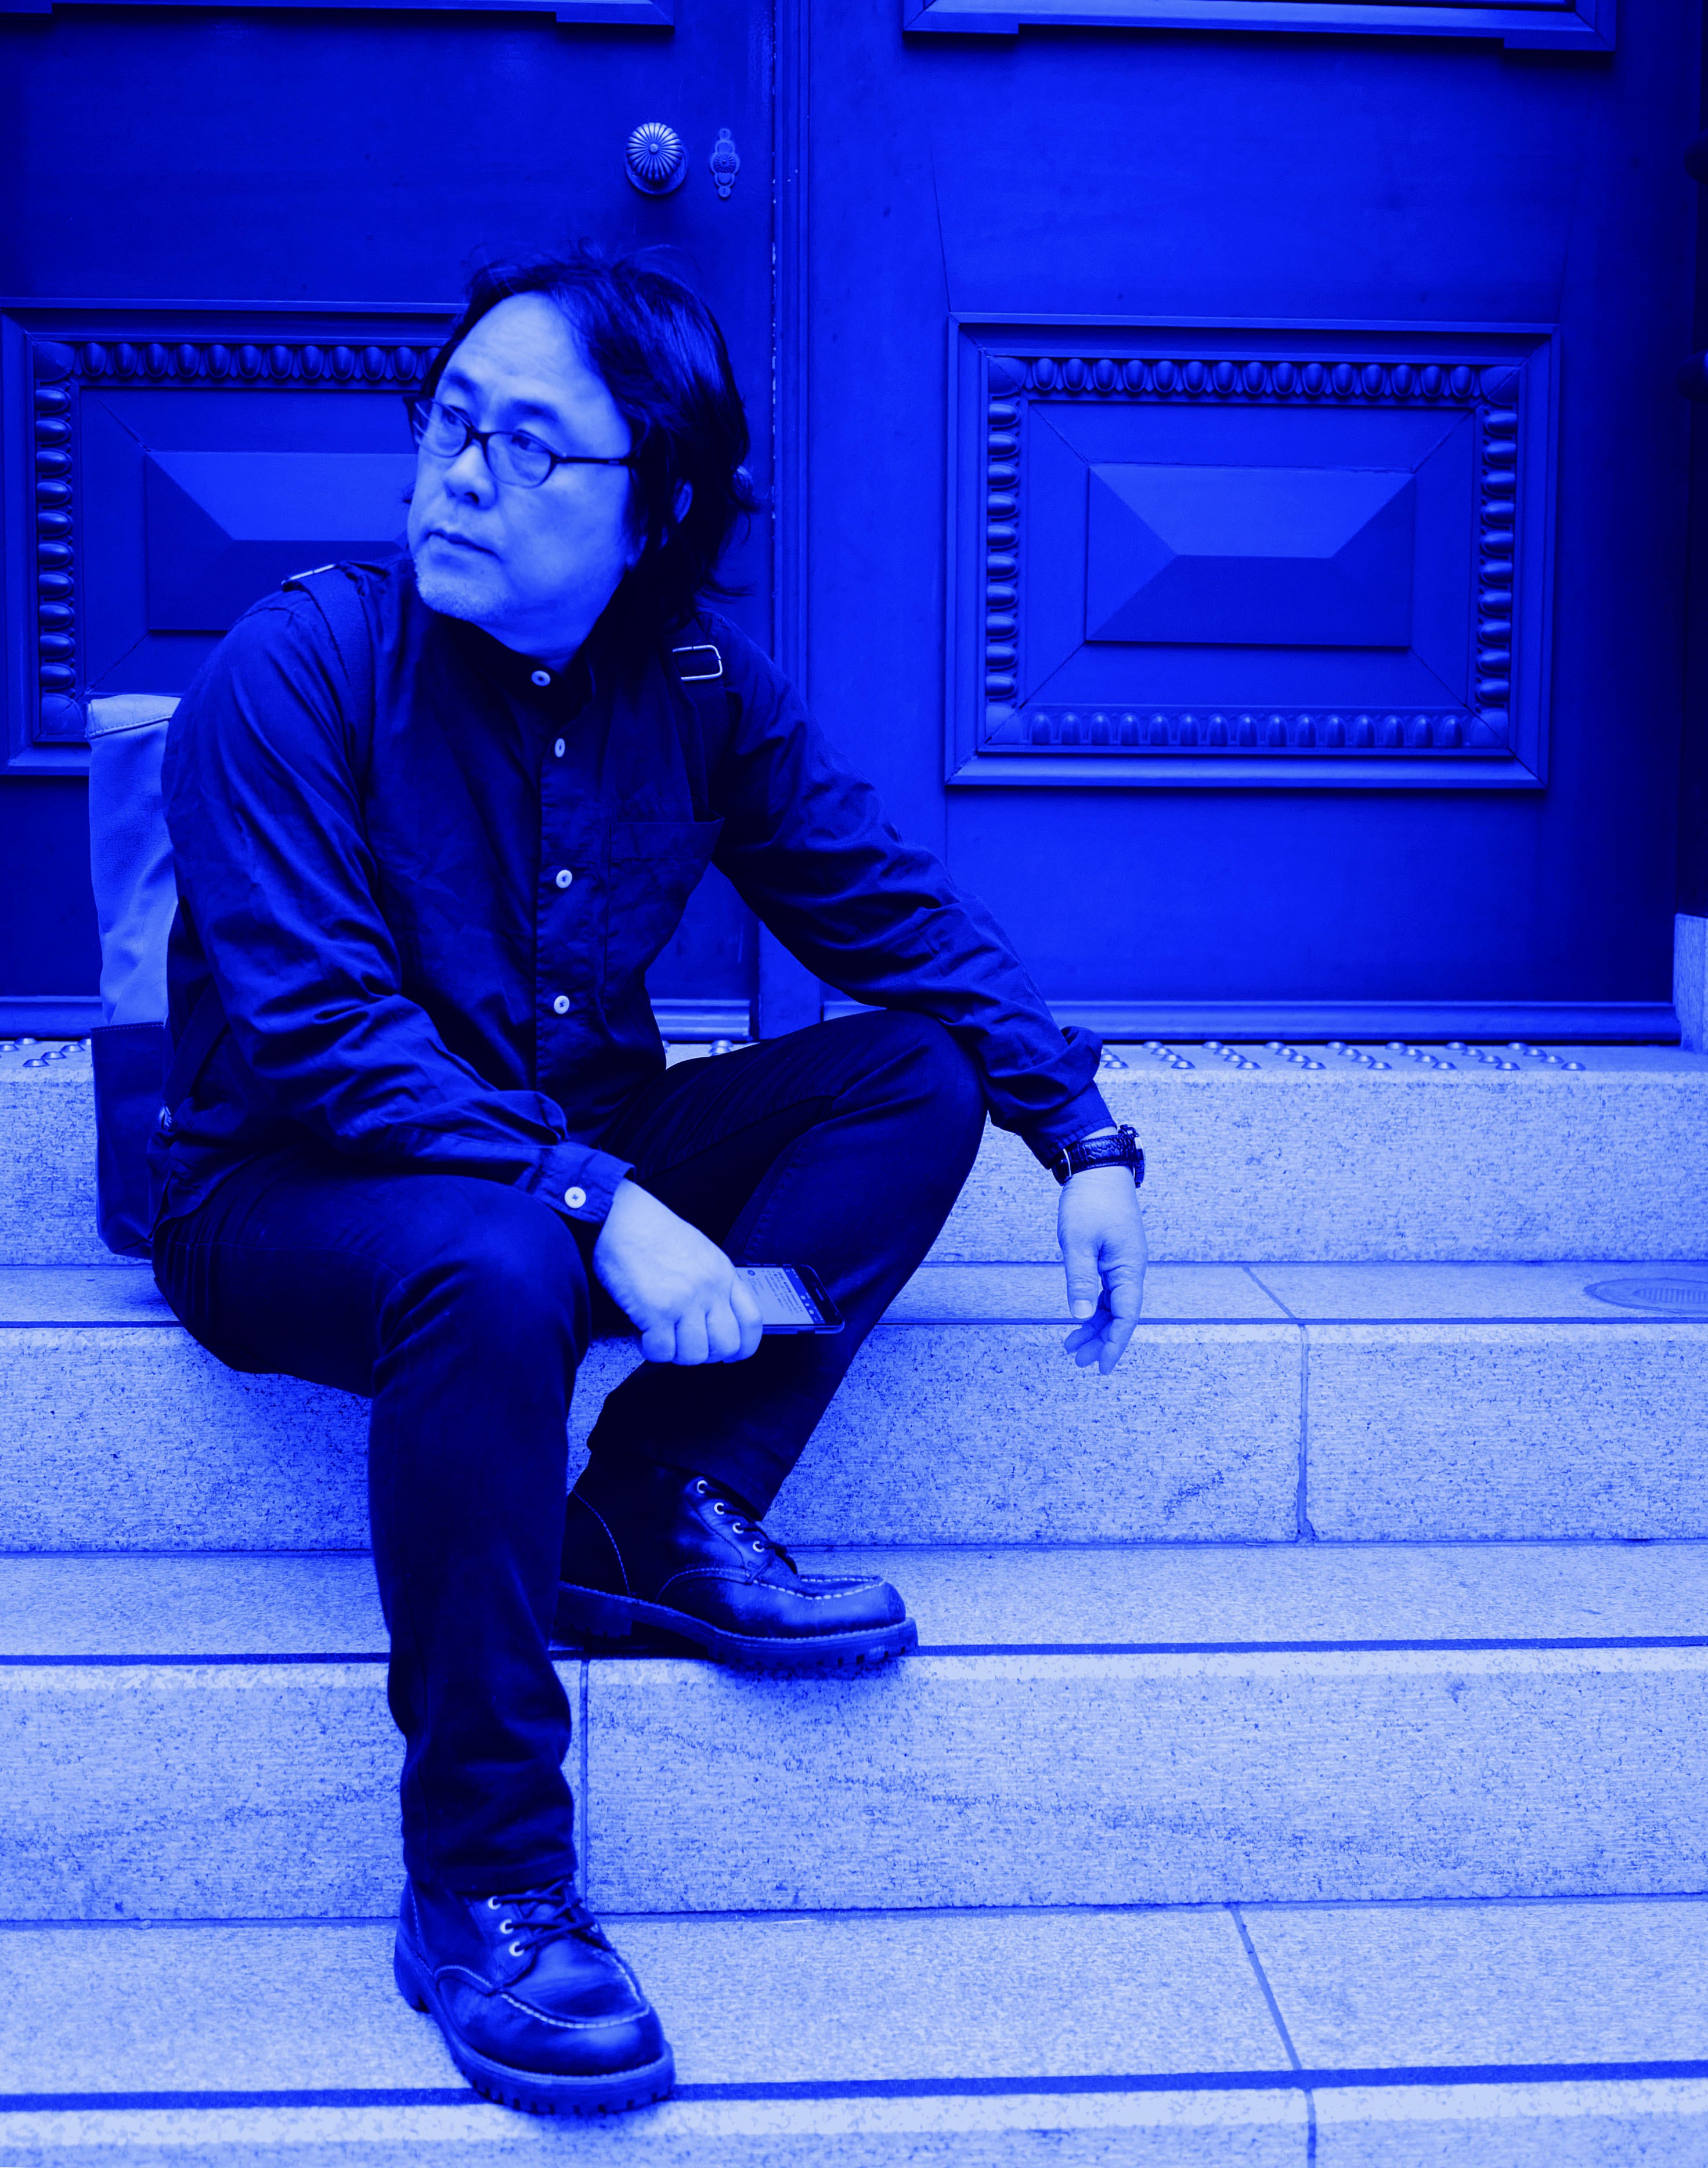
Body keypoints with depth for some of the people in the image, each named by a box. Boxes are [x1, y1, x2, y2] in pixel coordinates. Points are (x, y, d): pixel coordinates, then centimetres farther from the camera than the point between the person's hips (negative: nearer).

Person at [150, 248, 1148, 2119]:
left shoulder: (703, 692, -1)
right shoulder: (292, 671, -16)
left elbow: (906, 923, 3)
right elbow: (316, 1032, -23)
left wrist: (1086, 1143, -8)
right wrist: (599, 1207, -34)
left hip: (584, 1168, 5)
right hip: (287, 1198, -5)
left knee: (922, 1071, -11)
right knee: (496, 1260, -39)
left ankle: (659, 1515, -16)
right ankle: (480, 1889, -26)